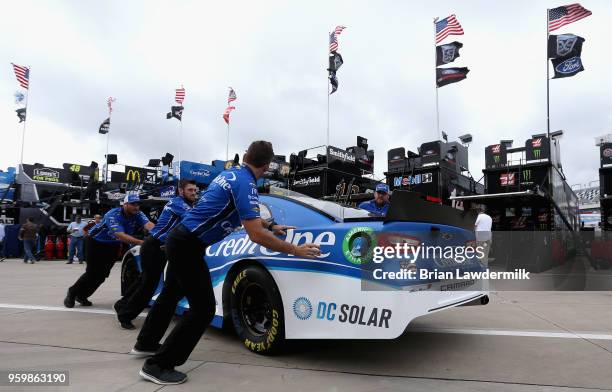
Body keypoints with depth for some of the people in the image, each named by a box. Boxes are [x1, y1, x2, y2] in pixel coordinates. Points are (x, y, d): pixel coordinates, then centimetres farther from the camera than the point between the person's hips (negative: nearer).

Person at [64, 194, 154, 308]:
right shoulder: (113, 215, -32)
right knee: (92, 273, -9)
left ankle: (81, 295, 25)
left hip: (113, 245, 5)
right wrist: (140, 242, -55)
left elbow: (149, 225, -36)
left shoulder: (138, 215, -18)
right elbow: (120, 235, -44)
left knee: (102, 274, 5)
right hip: (96, 242, -5)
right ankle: (72, 293, 16)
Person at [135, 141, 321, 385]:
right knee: (203, 309, -3)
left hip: (179, 239, 10)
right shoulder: (245, 183, -19)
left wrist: (271, 226, 30)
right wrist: (296, 250, -16)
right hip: (188, 246, -10)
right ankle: (158, 365, 6)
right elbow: (256, 235, -25)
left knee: (171, 294, 27)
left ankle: (146, 343, 46)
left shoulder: (230, 173, 9)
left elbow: (245, 214, 25)